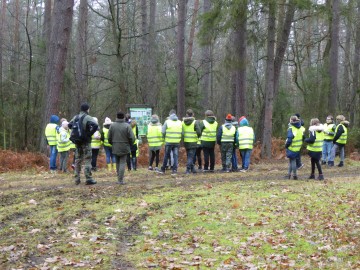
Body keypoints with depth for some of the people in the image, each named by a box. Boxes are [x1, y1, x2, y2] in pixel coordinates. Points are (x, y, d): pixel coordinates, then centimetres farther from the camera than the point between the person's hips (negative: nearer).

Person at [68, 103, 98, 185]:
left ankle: (77, 179, 15)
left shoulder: (75, 117, 9)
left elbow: (69, 125, 21)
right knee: (87, 160, -3)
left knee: (78, 160, 13)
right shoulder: (88, 118, -12)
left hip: (77, 141, 6)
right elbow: (95, 125, -26)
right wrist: (90, 133, -14)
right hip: (86, 141, -6)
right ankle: (88, 179, -5)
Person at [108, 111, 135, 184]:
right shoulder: (127, 126, -11)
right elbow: (132, 138, -12)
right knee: (122, 163, 0)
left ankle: (119, 178, 19)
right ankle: (120, 180, -5)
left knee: (117, 163, 16)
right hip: (124, 148, -3)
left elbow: (109, 137, 2)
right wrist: (130, 144, 8)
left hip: (115, 148, 3)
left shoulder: (112, 125, -2)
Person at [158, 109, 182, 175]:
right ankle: (174, 170, 0)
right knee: (175, 156, 6)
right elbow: (182, 132, 2)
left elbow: (163, 132, -5)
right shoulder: (180, 122, 6)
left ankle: (163, 169, 17)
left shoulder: (167, 121, -4)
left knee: (166, 155, 9)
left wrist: (164, 137, 12)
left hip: (169, 142, -2)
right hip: (177, 142, 2)